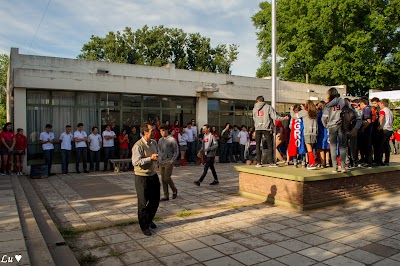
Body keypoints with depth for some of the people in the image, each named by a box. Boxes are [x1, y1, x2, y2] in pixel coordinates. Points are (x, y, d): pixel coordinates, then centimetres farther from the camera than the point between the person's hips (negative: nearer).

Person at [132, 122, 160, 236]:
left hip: (153, 175, 8)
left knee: (155, 200, 17)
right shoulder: (138, 146, -20)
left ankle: (149, 220, 40)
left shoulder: (154, 143, 6)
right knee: (143, 202, 5)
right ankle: (144, 226, 22)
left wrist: (157, 157, 0)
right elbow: (135, 162, -28)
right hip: (142, 177, -8)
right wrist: (150, 158, -29)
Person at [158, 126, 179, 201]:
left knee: (167, 178, -10)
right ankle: (166, 196, 15)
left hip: (168, 162, -6)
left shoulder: (172, 140, -7)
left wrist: (172, 161, -13)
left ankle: (174, 190, 16)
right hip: (161, 162, 6)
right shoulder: (160, 140, 11)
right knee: (163, 179, 7)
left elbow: (176, 151, -6)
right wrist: (158, 161, 10)